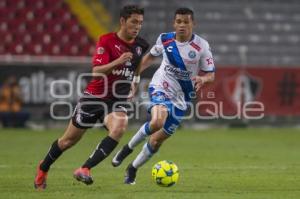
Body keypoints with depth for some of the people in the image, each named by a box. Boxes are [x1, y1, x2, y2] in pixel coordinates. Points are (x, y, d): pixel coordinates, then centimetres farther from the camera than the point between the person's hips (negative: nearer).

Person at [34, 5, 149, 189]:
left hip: (118, 100, 3)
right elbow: (97, 72, -25)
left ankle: (85, 169, -27)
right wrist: (117, 61, -38)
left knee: (119, 127, -32)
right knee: (69, 140, 9)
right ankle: (43, 168, 37)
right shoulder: (106, 40, -14)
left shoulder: (140, 45, 1)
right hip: (95, 96, -3)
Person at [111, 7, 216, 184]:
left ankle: (133, 169, 24)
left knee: (157, 140, 2)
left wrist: (203, 79, -29)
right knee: (157, 122, -32)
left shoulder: (201, 46, -12)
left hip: (181, 99, 1)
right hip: (160, 88, -1)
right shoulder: (165, 39, -5)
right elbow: (151, 57, 15)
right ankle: (128, 148, -6)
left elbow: (211, 74, -6)